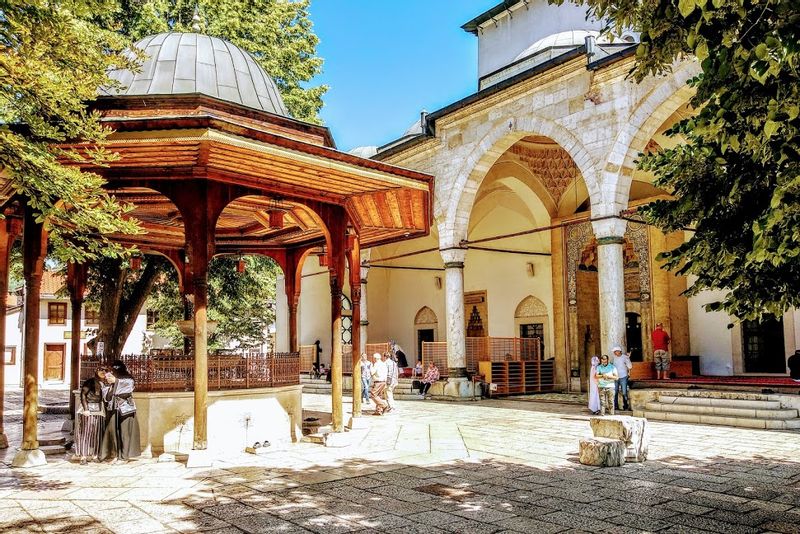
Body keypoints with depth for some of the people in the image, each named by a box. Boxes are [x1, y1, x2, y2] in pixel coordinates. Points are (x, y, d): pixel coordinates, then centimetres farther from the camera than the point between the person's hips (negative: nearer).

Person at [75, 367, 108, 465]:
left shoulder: (105, 383, 9)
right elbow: (83, 395, -9)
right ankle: (83, 456, -2)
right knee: (85, 432, -4)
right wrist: (85, 409, -16)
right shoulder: (90, 382, -5)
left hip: (99, 410, 5)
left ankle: (95, 455, 11)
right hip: (89, 409, -5)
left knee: (97, 433, 4)